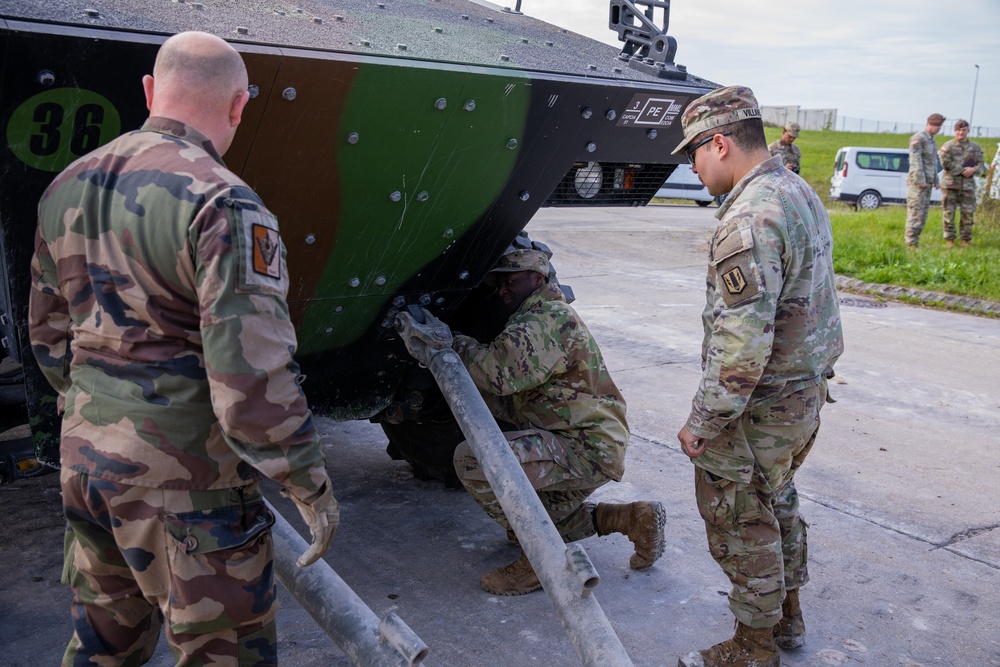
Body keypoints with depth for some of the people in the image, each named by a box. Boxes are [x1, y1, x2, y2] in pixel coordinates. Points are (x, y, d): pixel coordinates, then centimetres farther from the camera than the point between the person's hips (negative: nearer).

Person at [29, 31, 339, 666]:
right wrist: (310, 484, -14)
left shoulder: (67, 189, 6)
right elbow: (252, 373, -24)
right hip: (186, 474, -7)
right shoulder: (225, 204, -19)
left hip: (85, 455, 8)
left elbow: (50, 335, 14)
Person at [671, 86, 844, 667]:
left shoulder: (749, 221, -26)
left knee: (741, 521, 7)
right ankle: (787, 613, 43)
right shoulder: (801, 193, 6)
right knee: (777, 501, 25)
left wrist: (702, 424, -20)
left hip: (760, 406, -10)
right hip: (808, 390, 10)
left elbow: (742, 348, -30)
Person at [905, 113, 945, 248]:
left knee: (923, 213, 7)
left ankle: (915, 242, 10)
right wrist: (920, 180, -22)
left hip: (927, 182, 9)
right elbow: (915, 160, -17)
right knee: (915, 212, -10)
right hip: (917, 182, -9)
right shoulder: (918, 138, -9)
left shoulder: (931, 140, 19)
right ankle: (911, 243, -10)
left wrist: (935, 180, 19)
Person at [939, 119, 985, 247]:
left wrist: (973, 170, -14)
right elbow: (946, 164, -9)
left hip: (968, 185, 2)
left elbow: (981, 164, 8)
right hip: (950, 184, -2)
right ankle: (949, 239, 9)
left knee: (968, 213, 0)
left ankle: (965, 239, 11)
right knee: (948, 212, -1)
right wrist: (963, 170, -14)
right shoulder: (948, 146, 2)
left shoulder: (975, 147, 12)